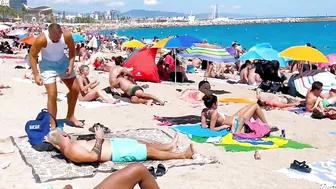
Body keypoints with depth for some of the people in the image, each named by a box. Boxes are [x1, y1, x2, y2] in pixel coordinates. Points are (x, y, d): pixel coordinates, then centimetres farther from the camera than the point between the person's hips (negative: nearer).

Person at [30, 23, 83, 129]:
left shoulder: (67, 36, -22)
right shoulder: (42, 40, -30)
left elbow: (72, 50, -2)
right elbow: (32, 56, -17)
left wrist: (71, 66, -12)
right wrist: (36, 75, -20)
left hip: (63, 62, 5)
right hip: (48, 65, -4)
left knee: (75, 89, 8)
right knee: (52, 94, -13)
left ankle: (70, 116, 29)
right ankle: (53, 125, 1)